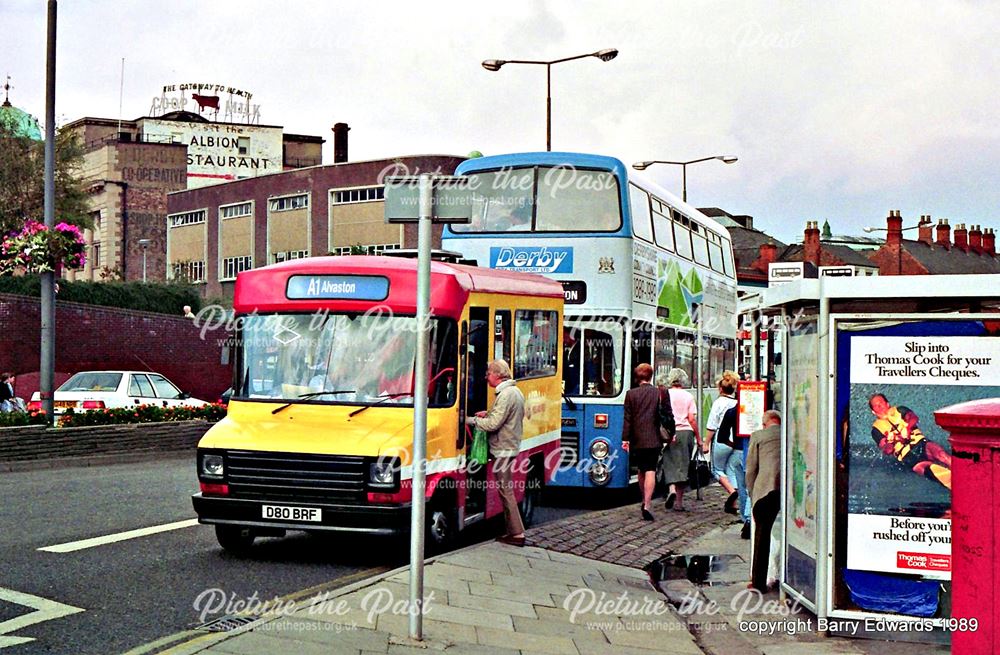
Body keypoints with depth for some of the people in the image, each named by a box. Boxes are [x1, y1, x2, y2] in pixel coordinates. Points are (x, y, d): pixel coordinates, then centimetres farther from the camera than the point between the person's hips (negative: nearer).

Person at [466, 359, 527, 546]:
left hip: (503, 449, -10)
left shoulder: (506, 395, -19)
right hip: (511, 446, 10)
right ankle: (513, 530, 21)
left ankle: (517, 533, -4)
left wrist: (471, 420, -12)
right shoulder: (515, 391, 14)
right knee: (506, 490, 16)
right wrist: (488, 414, 13)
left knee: (505, 490, -6)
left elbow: (493, 424, -23)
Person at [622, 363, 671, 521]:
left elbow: (627, 418, -1)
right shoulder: (659, 393, -2)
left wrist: (625, 439, 2)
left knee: (641, 471, 17)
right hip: (653, 440, -2)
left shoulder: (631, 394, 0)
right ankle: (647, 505, -17)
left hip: (637, 440, 2)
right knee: (650, 471, -6)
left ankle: (644, 501, 28)